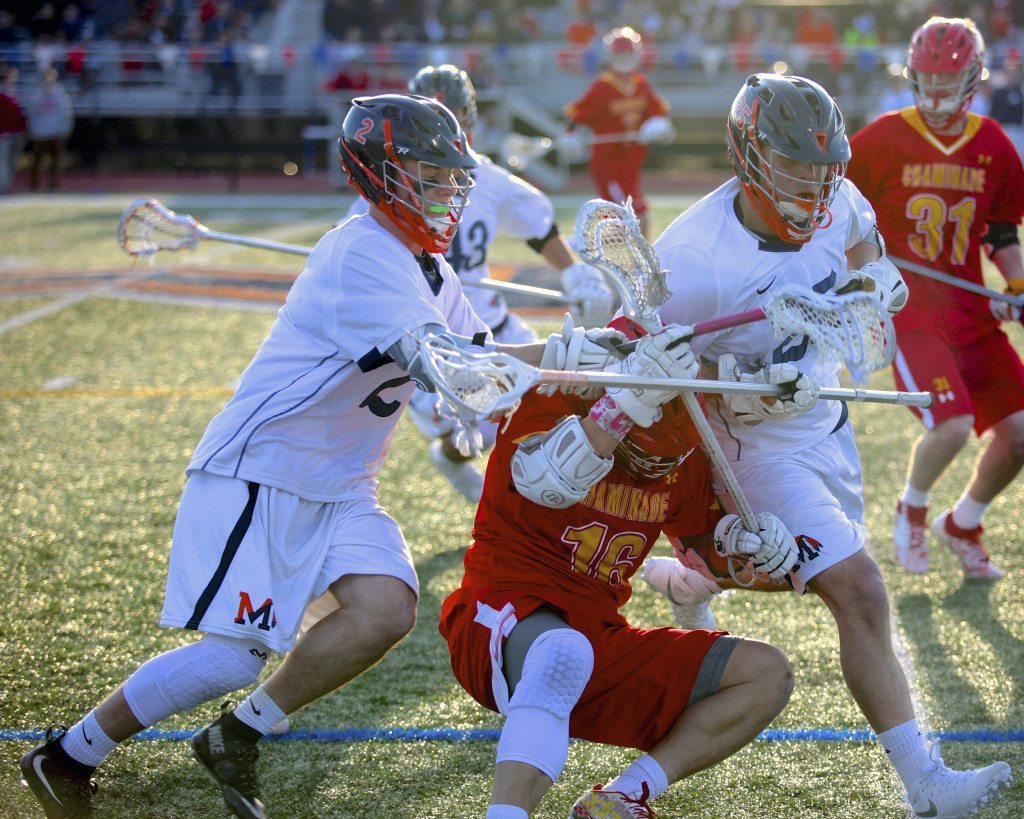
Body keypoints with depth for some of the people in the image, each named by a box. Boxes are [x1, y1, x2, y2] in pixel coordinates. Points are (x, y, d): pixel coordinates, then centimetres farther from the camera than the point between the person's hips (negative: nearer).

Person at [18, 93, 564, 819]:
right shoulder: (361, 256, -20)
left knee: (386, 611, -14)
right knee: (233, 658, -13)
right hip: (259, 473, -9)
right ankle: (68, 756, 6)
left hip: (339, 487, 9)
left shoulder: (429, 268, 12)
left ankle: (237, 738, 4)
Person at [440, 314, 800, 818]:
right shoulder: (551, 400, -14)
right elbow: (547, 483, -36)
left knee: (767, 674, 0)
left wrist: (752, 539, -4)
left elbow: (710, 530, 20)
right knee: (564, 653, -42)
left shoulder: (683, 454, 4)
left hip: (600, 636, 7)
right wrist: (631, 399, -47)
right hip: (504, 620, -7)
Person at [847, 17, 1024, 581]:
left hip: (970, 310, 5)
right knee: (952, 424, -23)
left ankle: (961, 525, 24)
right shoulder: (883, 140, -4)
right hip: (907, 307, -5)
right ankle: (911, 511, 11)